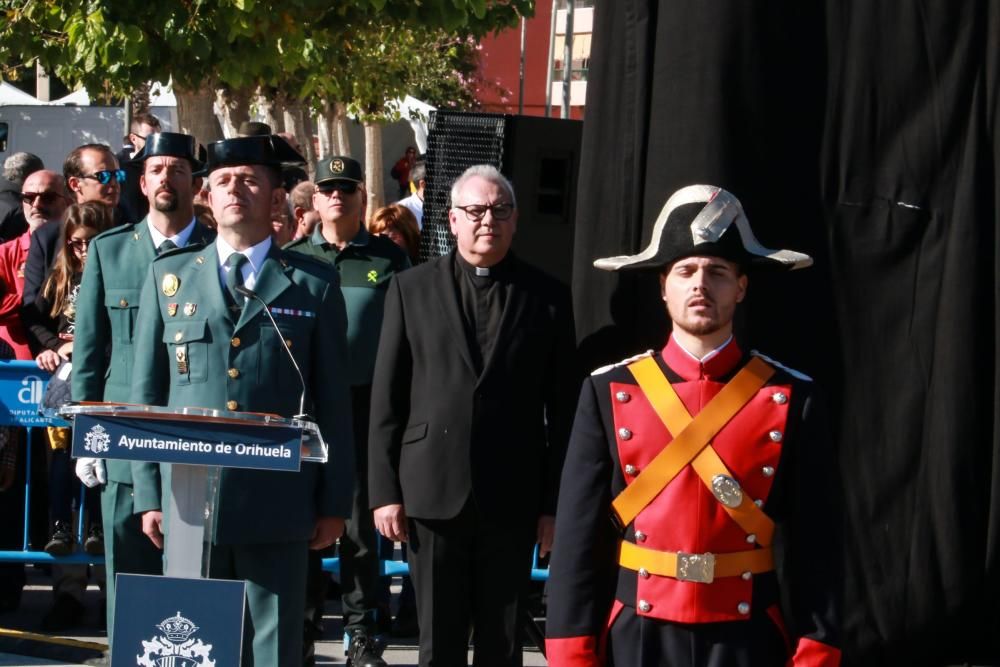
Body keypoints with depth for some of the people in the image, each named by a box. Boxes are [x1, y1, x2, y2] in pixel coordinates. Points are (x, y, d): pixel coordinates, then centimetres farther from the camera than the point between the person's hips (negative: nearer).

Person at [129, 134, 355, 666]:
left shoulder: (315, 283, 6)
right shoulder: (169, 276, 11)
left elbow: (333, 400, 5)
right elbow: (146, 392, 10)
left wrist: (334, 502, 1)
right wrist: (148, 495, 4)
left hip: (277, 504, -1)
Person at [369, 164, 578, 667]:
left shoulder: (547, 298, 4)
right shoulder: (411, 289, 5)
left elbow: (562, 409, 3)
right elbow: (386, 399, 4)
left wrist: (555, 502, 0)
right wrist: (385, 490, -1)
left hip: (512, 498, 0)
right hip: (432, 493, 0)